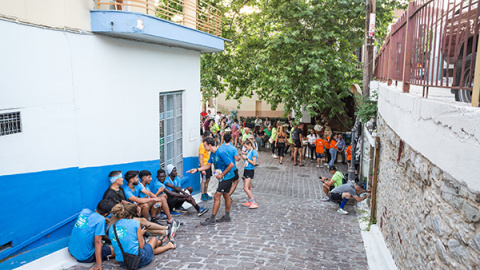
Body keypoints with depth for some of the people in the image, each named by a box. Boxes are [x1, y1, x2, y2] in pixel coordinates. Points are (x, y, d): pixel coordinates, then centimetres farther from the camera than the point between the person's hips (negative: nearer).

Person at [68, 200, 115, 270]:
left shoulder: (84, 211, -1)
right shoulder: (101, 219, -19)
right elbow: (97, 242, -22)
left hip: (71, 251, 8)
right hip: (84, 256, -8)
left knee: (101, 243, 28)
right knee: (114, 249, 4)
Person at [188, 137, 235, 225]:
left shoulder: (221, 152, -25)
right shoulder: (212, 153, 5)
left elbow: (231, 165, -25)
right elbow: (208, 165, 12)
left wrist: (222, 174, -18)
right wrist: (196, 170, 3)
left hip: (227, 177, -10)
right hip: (223, 178, 10)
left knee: (216, 197, -7)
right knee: (225, 195, 17)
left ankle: (212, 219, 0)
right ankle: (227, 217, 30)